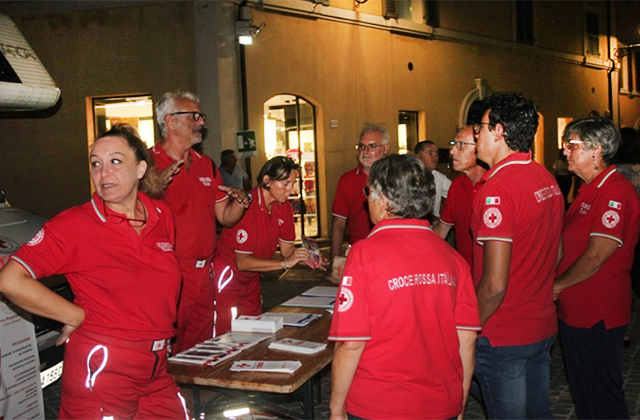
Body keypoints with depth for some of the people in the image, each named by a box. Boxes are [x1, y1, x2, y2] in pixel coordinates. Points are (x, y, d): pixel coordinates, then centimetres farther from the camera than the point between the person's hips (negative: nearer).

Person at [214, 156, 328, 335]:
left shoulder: (284, 207, 0)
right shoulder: (247, 206, -24)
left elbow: (287, 248, 3)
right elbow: (242, 262, -26)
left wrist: (305, 257, -19)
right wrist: (285, 263, -30)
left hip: (251, 280, 7)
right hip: (227, 279, -7)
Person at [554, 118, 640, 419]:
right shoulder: (589, 190, 12)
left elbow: (597, 256, -23)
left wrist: (556, 286, -12)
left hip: (598, 316, -9)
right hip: (575, 311, 9)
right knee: (581, 392, 21)